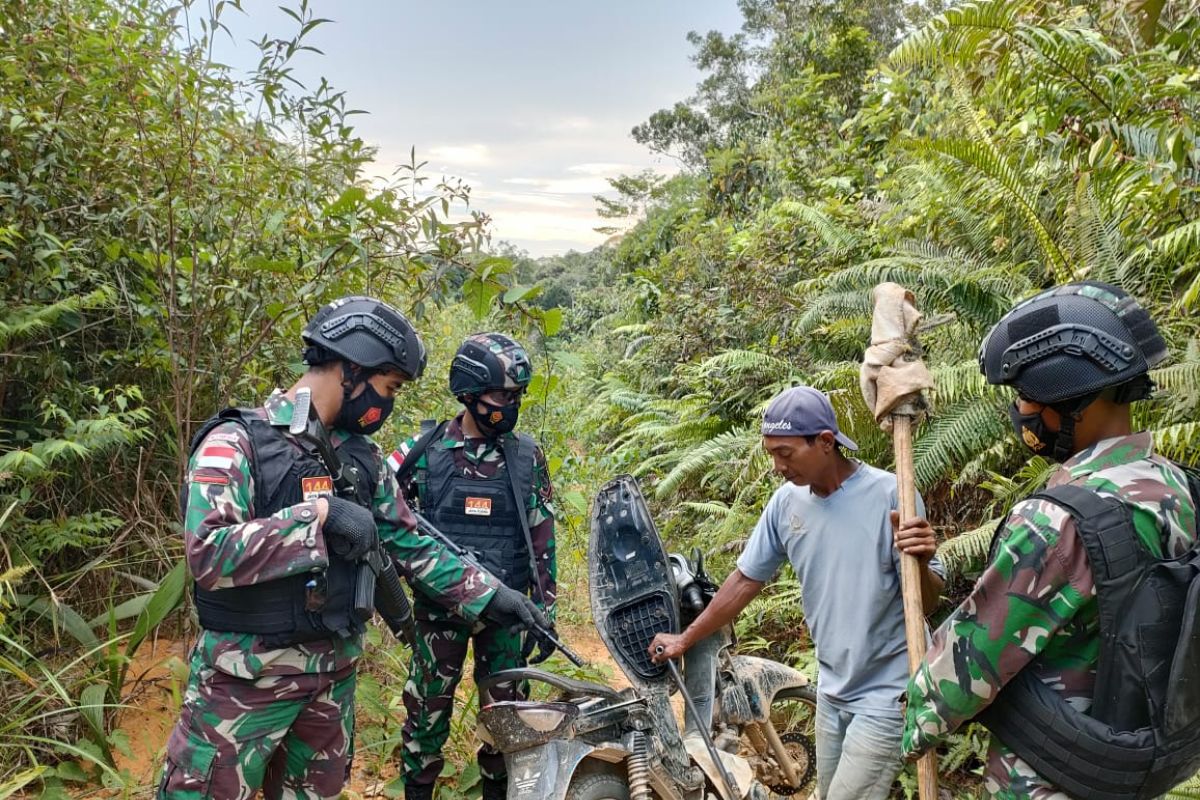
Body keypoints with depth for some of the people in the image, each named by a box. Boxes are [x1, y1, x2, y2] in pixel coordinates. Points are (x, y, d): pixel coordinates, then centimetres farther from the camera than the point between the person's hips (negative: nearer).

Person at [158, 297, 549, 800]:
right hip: (248, 678, -6)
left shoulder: (363, 458, 7)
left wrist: (488, 595, 6)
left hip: (334, 673, 6)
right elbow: (207, 552, -27)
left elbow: (410, 542, 11)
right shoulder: (237, 441, -14)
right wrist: (320, 513, -26)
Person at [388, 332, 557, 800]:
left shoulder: (527, 457, 0)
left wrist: (545, 610, 4)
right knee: (428, 709, 11)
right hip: (438, 604, -1)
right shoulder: (425, 450, -6)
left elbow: (542, 539, 4)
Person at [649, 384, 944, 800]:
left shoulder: (890, 495, -20)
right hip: (831, 688, 6)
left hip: (886, 692, -5)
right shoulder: (786, 502, -4)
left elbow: (927, 603, -14)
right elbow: (745, 580, 7)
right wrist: (686, 639, 11)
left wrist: (920, 563, -36)